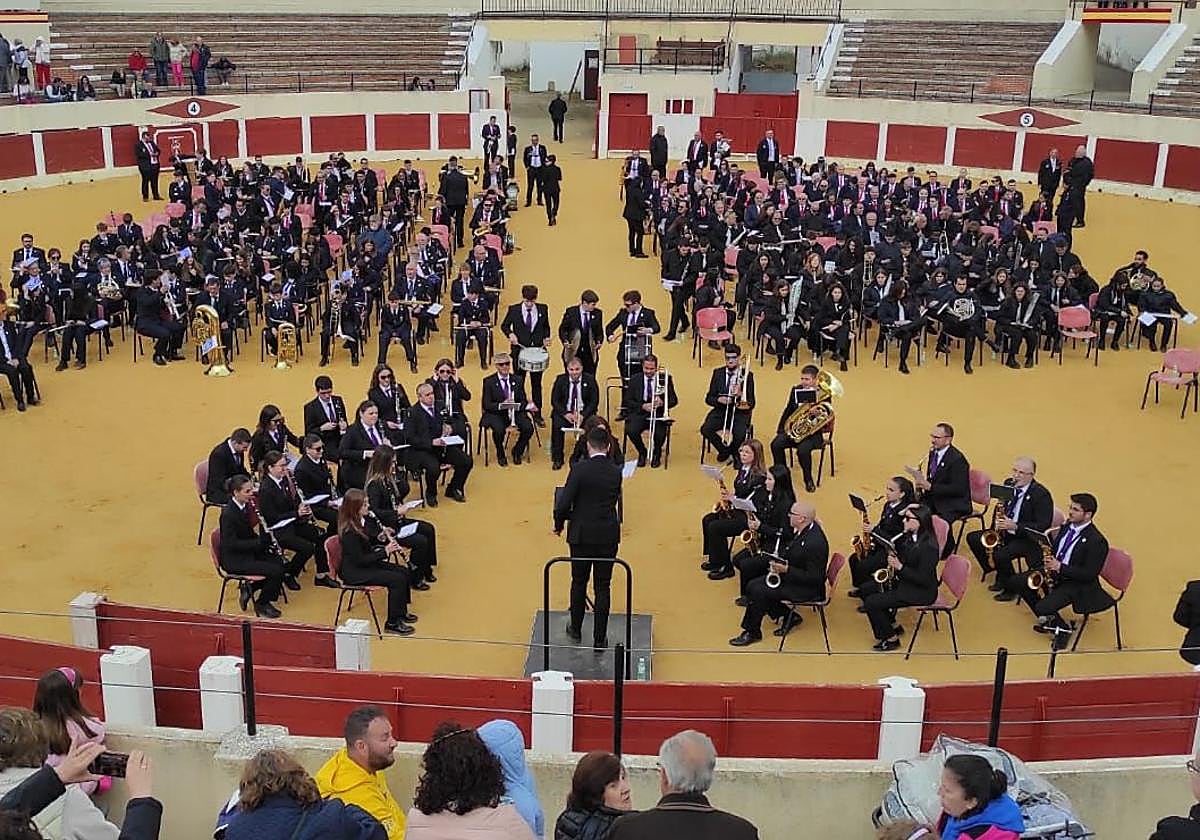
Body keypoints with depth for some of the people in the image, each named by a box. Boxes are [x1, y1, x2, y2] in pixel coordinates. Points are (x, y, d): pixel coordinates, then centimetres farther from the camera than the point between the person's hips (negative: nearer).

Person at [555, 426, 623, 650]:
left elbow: (564, 503, -14)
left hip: (582, 534, -2)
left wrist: (559, 525, 4)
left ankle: (576, 629, 32)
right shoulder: (616, 472, -2)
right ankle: (599, 639, 11)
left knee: (579, 583, 16)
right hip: (608, 535, 2)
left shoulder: (579, 469, -14)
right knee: (603, 587, 7)